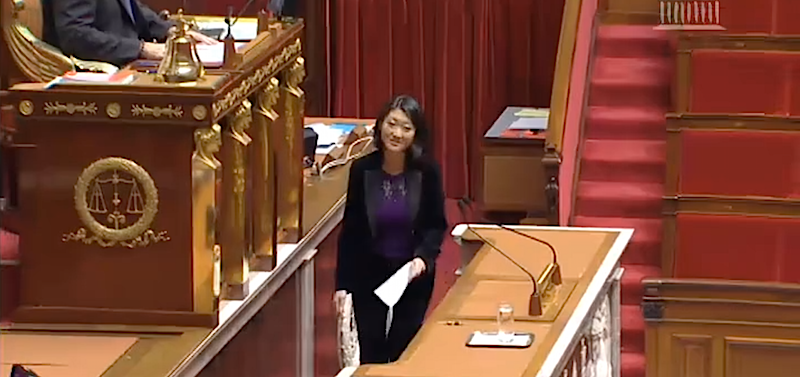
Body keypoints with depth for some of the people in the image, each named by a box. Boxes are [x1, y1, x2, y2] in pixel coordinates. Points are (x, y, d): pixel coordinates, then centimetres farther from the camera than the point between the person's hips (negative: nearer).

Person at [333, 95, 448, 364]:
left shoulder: (427, 171, -13)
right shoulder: (362, 169, -11)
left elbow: (437, 225, -4)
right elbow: (350, 229, -4)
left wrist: (423, 257, -23)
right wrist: (342, 283, -5)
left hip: (414, 273, -1)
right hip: (369, 271, 1)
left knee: (405, 350, 5)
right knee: (371, 351, 7)